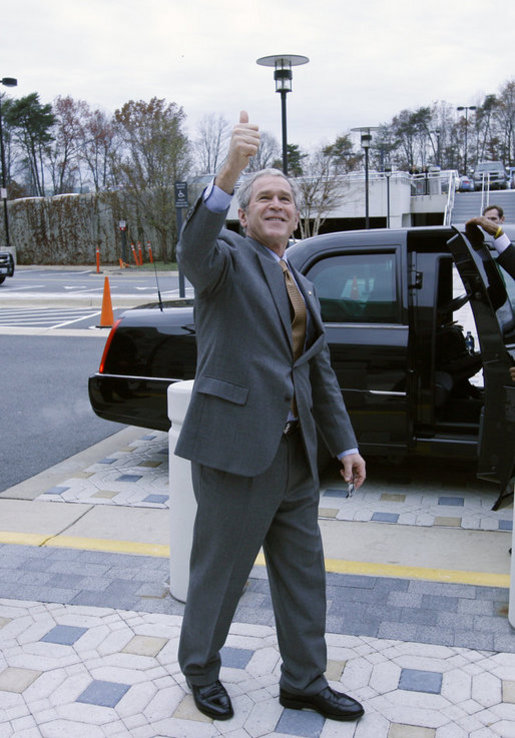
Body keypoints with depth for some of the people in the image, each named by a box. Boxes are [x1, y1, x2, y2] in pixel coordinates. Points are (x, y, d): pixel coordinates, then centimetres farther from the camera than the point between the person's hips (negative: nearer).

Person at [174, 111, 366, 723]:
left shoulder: (302, 287, 17)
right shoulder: (228, 257, -6)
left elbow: (320, 373, 20)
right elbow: (193, 251, -32)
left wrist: (344, 444, 16)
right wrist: (227, 175, -46)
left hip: (294, 453, 7)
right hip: (235, 448, -7)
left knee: (303, 573, 17)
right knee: (219, 572, 10)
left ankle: (304, 682, 37)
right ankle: (199, 669, 36)